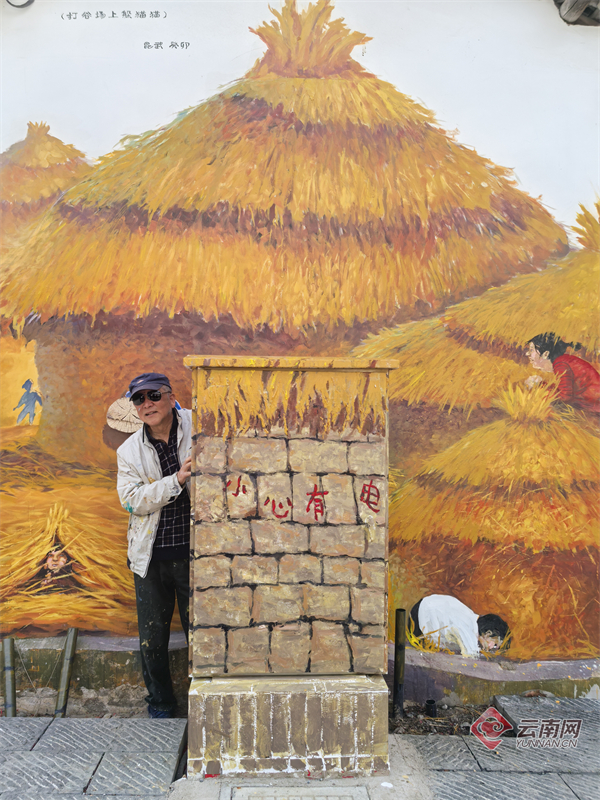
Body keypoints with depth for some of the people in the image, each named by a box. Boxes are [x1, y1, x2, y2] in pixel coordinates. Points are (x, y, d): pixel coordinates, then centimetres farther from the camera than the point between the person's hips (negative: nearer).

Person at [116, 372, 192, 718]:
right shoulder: (129, 451, 4)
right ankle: (161, 704, 33)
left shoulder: (196, 428, -2)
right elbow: (132, 499, -8)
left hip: (194, 552, -2)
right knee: (152, 638, 12)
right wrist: (176, 480, -20)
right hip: (151, 556, 3)